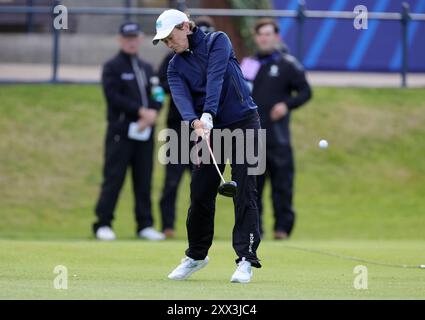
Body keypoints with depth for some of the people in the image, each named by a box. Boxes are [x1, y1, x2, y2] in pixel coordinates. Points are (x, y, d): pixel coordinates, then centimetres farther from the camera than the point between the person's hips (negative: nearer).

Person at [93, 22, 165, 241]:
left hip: (145, 131, 5)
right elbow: (114, 97, -11)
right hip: (121, 131, -5)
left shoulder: (147, 68, 20)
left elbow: (157, 97, 12)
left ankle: (145, 225, 9)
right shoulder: (112, 67, 1)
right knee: (114, 178, -7)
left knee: (144, 180, 5)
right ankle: (103, 224, -3)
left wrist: (152, 114, -9)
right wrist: (141, 111, -16)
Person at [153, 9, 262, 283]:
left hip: (243, 122, -4)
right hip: (208, 128, 4)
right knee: (201, 193, 4)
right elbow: (182, 98, -14)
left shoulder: (217, 41, -5)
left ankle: (246, 260, -11)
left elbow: (216, 78, -19)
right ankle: (196, 255, 22)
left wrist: (208, 115, -32)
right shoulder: (176, 67, 4)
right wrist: (196, 124, -34)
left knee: (244, 193, -10)